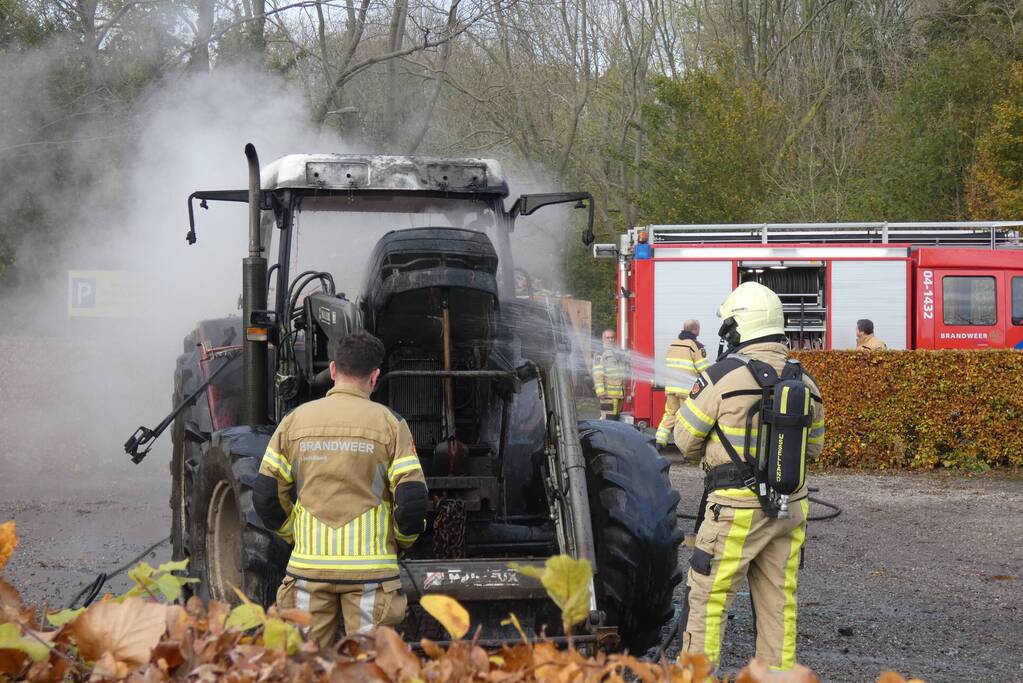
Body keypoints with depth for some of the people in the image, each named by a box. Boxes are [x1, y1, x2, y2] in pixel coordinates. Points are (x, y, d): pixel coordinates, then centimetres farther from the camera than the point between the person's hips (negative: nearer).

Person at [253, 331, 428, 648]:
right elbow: (412, 500, -5)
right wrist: (401, 540, 13)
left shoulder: (295, 420, 6)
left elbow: (266, 497, 5)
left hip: (309, 564, 2)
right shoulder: (390, 424, -1)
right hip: (370, 567, -2)